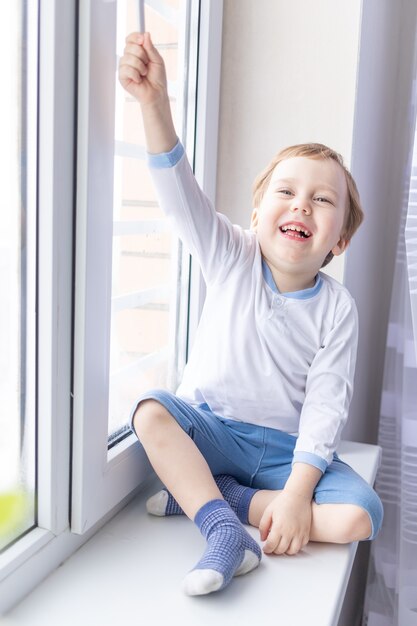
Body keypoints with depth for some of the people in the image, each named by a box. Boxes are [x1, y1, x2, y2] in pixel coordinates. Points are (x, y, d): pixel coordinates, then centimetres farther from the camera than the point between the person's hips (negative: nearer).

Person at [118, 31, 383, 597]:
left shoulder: (337, 308, -9)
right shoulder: (232, 260, -8)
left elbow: (326, 406, -13)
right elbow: (180, 195, -23)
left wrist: (298, 494, -22)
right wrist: (154, 101, -37)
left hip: (285, 447, 0)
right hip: (210, 427, 0)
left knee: (362, 516, -21)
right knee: (151, 411, -28)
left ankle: (201, 495, -16)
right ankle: (225, 529, -27)